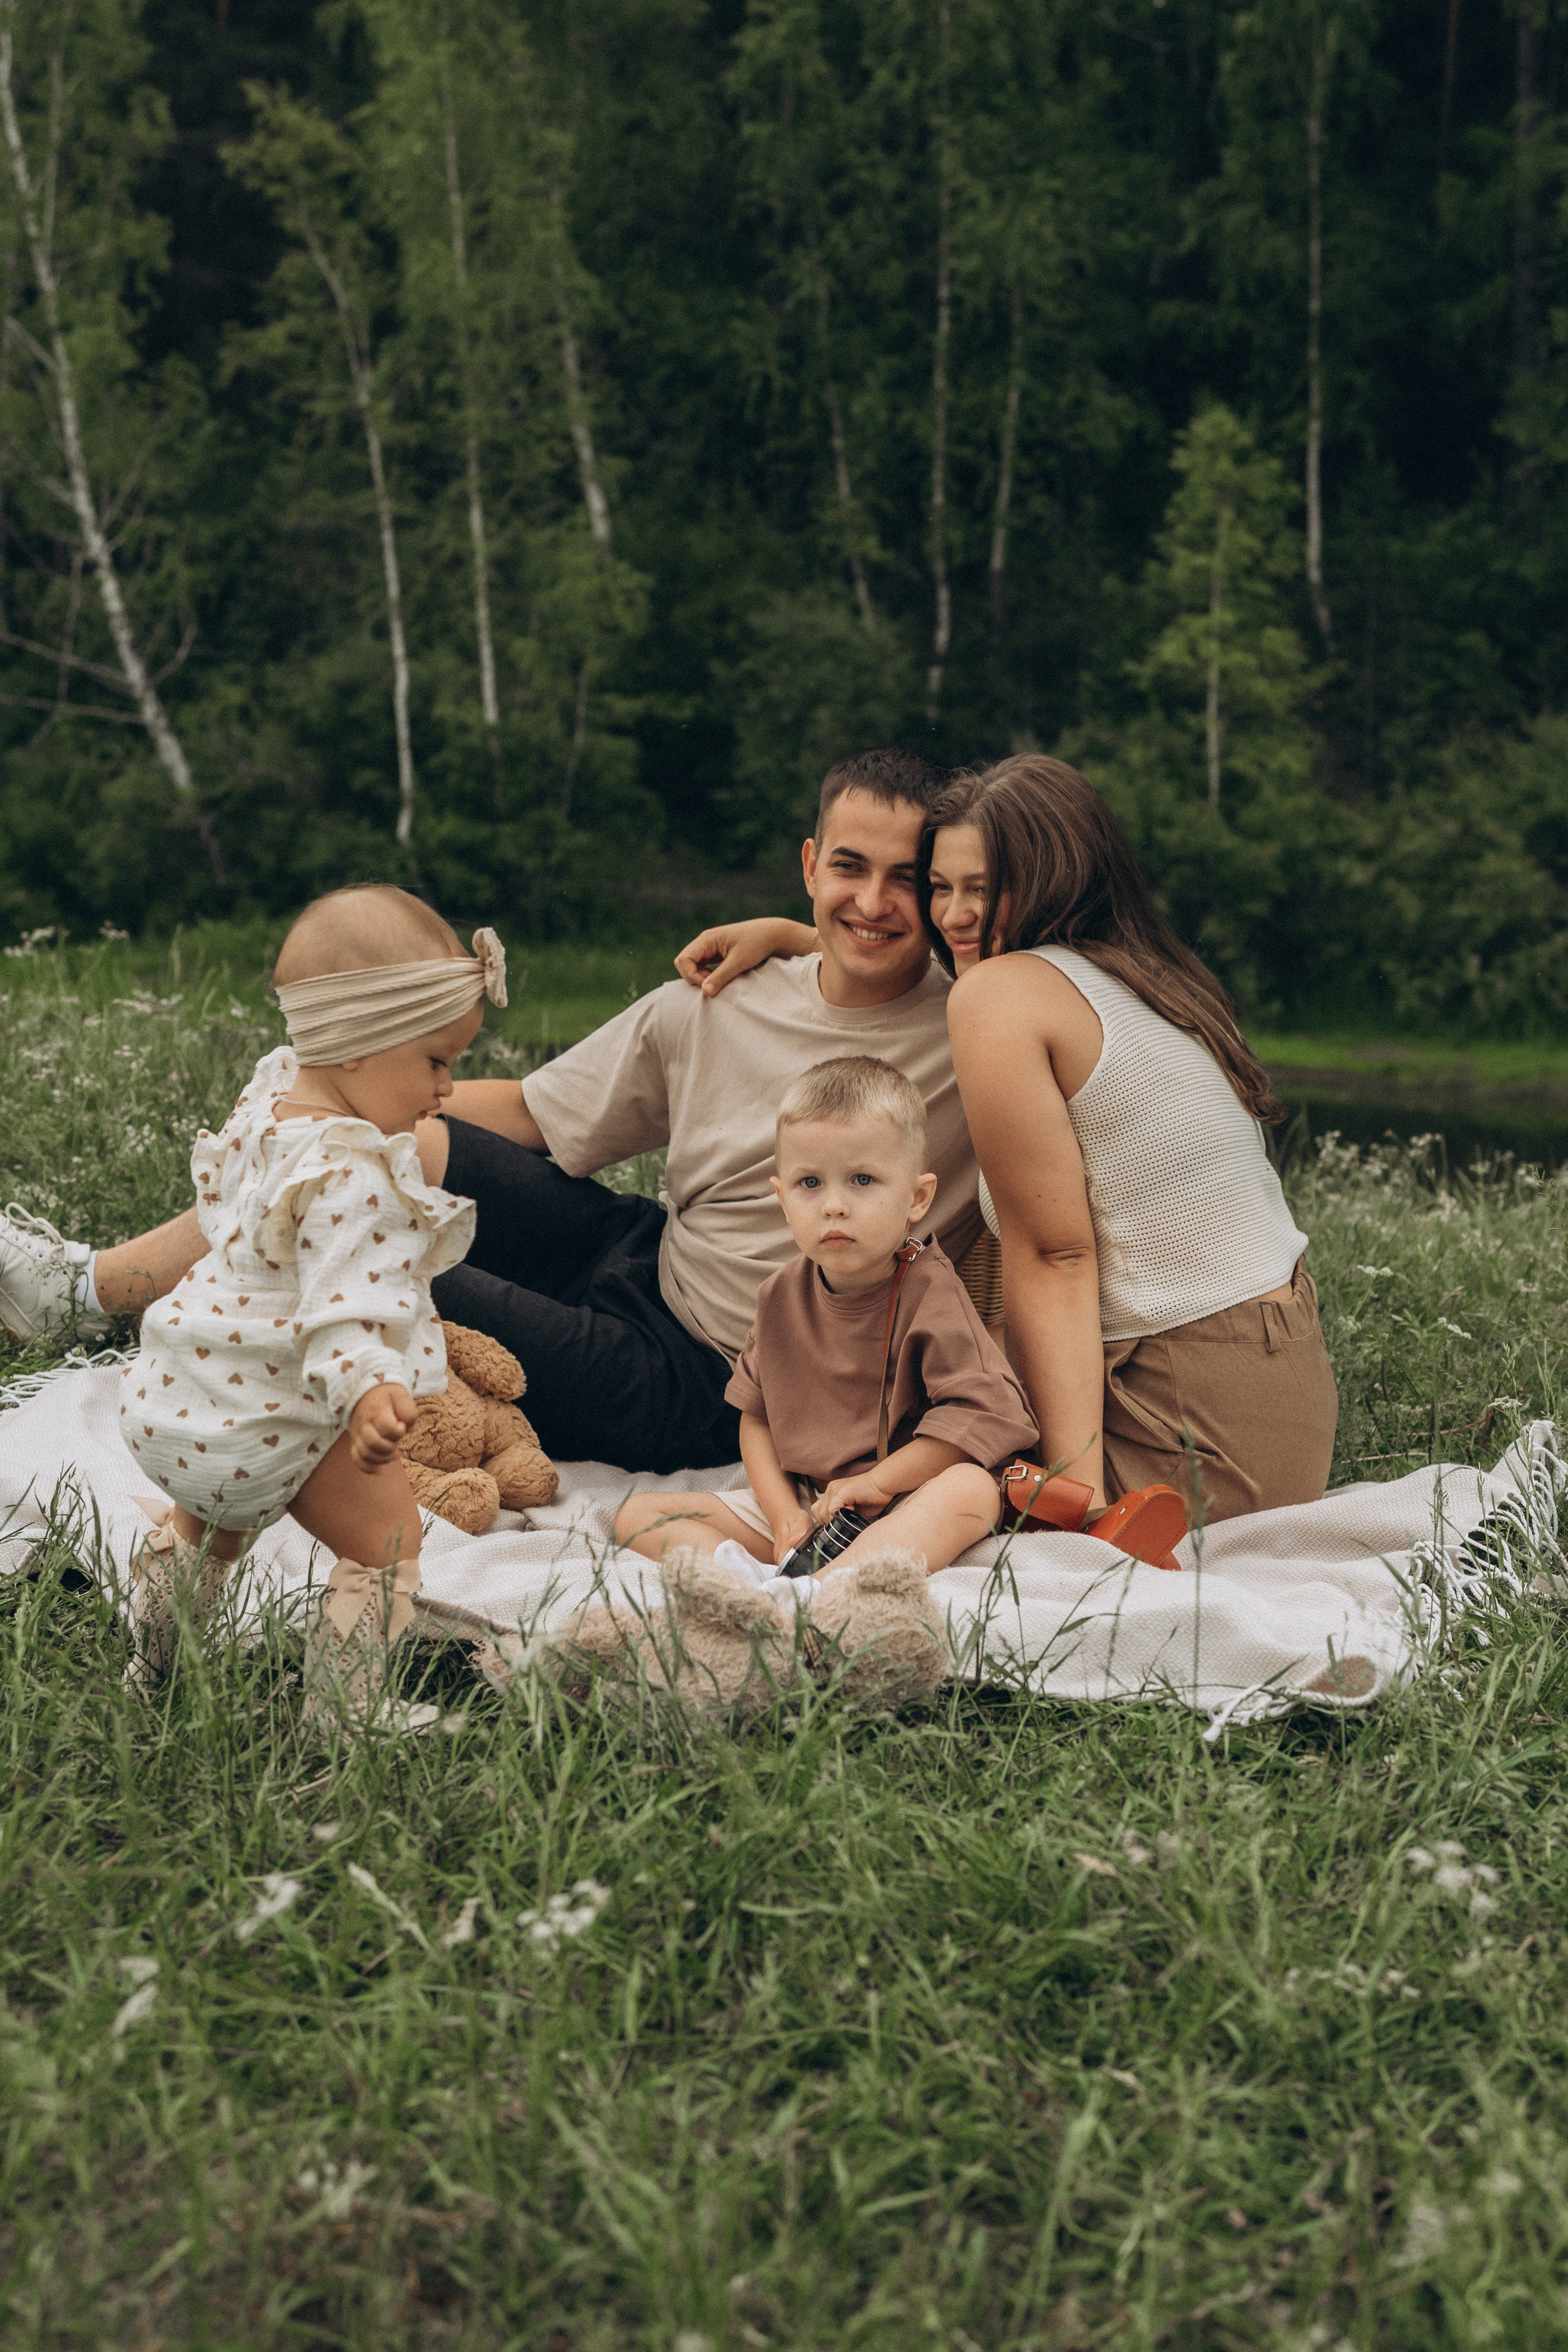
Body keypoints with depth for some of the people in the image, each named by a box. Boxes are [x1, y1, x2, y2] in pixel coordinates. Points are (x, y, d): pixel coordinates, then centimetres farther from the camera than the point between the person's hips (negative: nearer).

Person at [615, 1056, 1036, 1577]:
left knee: (973, 1489, -38)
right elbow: (755, 1417, 8)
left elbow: (987, 1412, -19)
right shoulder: (783, 1296, 4)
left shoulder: (928, 1292, -11)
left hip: (902, 1514, -5)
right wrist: (784, 1516, -9)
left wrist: (876, 1481, -16)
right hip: (797, 1502, 5)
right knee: (637, 1514, -5)